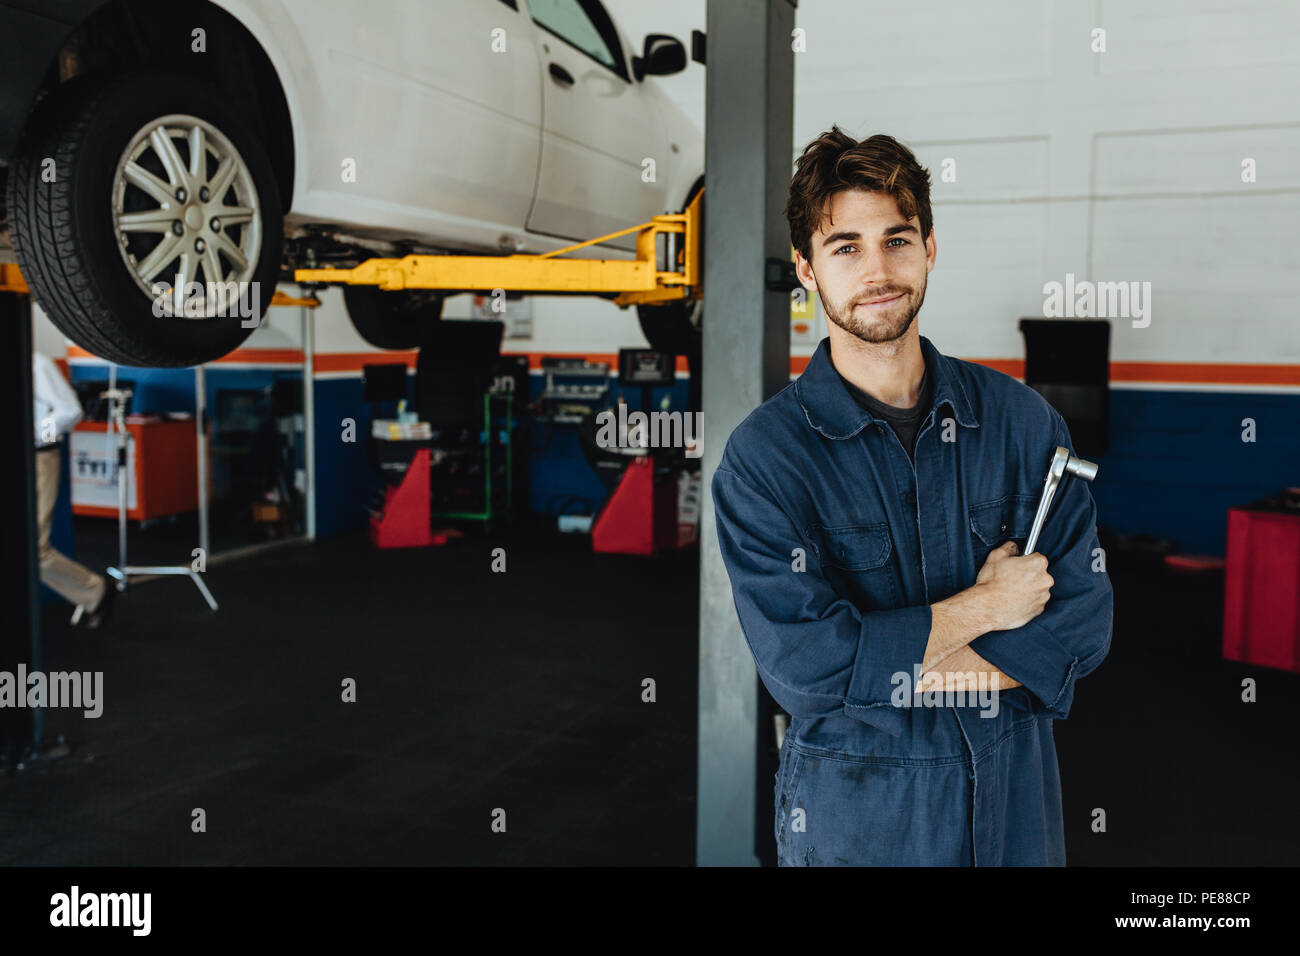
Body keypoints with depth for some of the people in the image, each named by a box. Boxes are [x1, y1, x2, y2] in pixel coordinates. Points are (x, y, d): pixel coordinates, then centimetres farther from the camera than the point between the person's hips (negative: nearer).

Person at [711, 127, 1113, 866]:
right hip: (855, 813, -3)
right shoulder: (763, 456, -14)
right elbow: (801, 667, -22)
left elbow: (1086, 619, -7)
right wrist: (982, 606, -13)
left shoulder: (1021, 417, -3)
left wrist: (898, 672, -18)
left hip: (1017, 798, 3)